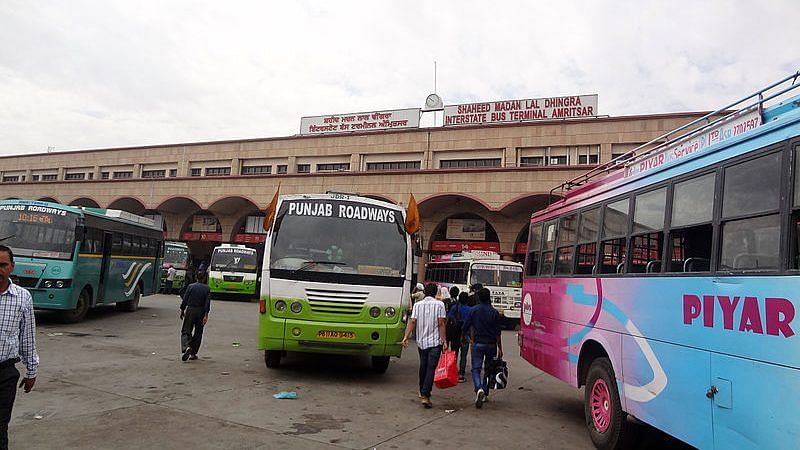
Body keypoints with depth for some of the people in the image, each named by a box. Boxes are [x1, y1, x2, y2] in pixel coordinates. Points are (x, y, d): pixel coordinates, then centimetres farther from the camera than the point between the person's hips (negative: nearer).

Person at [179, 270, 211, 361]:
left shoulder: (191, 286, 0)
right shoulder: (207, 288, -2)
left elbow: (184, 300, -1)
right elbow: (207, 303, -8)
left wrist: (182, 310, 9)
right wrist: (206, 315, -9)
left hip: (190, 310, -1)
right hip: (201, 312, 1)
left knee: (186, 331, 4)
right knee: (198, 333, 11)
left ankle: (186, 347, -23)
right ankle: (193, 353, 13)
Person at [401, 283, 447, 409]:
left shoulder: (417, 305, 5)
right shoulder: (439, 305, -3)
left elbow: (412, 322, -5)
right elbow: (441, 324, -9)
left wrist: (406, 337, -7)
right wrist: (444, 341, -9)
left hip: (421, 342, 4)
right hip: (435, 342, -3)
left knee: (423, 366, 18)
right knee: (431, 368, -5)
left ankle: (422, 391, 31)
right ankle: (426, 396, -15)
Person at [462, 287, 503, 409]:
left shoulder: (473, 310, -3)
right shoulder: (494, 312, -5)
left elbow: (466, 327, 3)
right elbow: (497, 333, -6)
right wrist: (500, 349, -2)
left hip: (478, 344, -1)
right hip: (491, 344, 1)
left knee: (476, 369, 1)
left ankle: (479, 389, -25)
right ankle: (485, 394, 19)